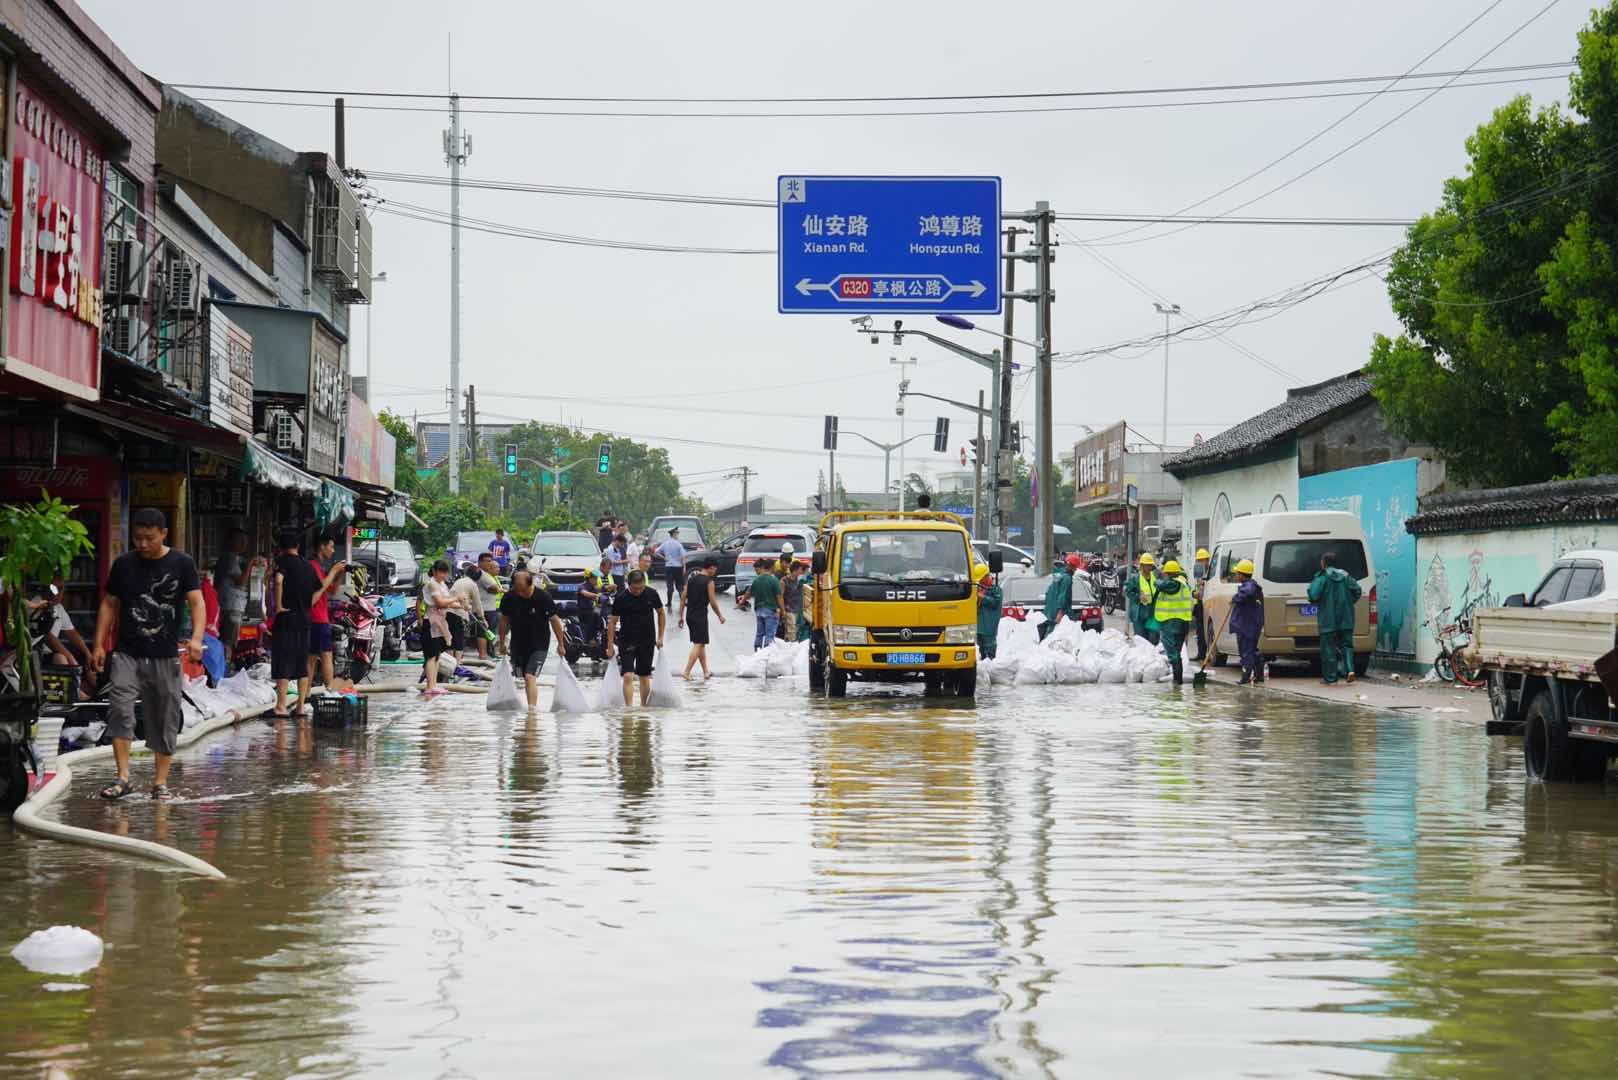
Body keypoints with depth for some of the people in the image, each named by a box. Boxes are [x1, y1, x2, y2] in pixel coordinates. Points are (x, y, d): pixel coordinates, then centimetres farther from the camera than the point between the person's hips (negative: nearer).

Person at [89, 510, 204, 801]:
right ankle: (123, 777, -15)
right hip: (127, 654, 0)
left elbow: (196, 602, -6)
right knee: (119, 710, -17)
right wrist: (99, 645, 4)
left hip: (165, 656, 0)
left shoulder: (181, 564, 0)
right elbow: (109, 604, 11)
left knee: (165, 721, 5)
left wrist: (196, 638, -22)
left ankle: (160, 781, 17)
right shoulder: (123, 564, 5)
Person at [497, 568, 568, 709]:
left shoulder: (543, 597, -17)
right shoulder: (508, 598, -8)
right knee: (526, 678, 13)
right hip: (518, 644, 4)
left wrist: (561, 644, -2)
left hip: (539, 646, -4)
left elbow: (554, 620, -7)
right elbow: (504, 620, 7)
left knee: (530, 677, -19)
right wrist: (502, 643, 12)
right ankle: (533, 707, 27)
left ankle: (532, 708, -25)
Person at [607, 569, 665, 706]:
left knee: (645, 677, 11)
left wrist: (660, 637, 7)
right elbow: (612, 622, -4)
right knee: (628, 676, -15)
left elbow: (661, 613, 11)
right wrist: (610, 646, -5)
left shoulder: (651, 594, -4)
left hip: (647, 642, 3)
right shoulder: (621, 599, -11)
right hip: (627, 642, -3)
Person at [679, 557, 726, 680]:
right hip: (700, 616, -7)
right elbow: (713, 602, -9)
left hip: (689, 615, 7)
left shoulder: (692, 578, 9)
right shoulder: (709, 581, -10)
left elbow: (683, 598, 9)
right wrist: (720, 616, 6)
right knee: (698, 644, -4)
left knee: (701, 644, 17)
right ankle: (687, 672, -13)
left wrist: (681, 616, 14)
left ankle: (706, 672, 23)